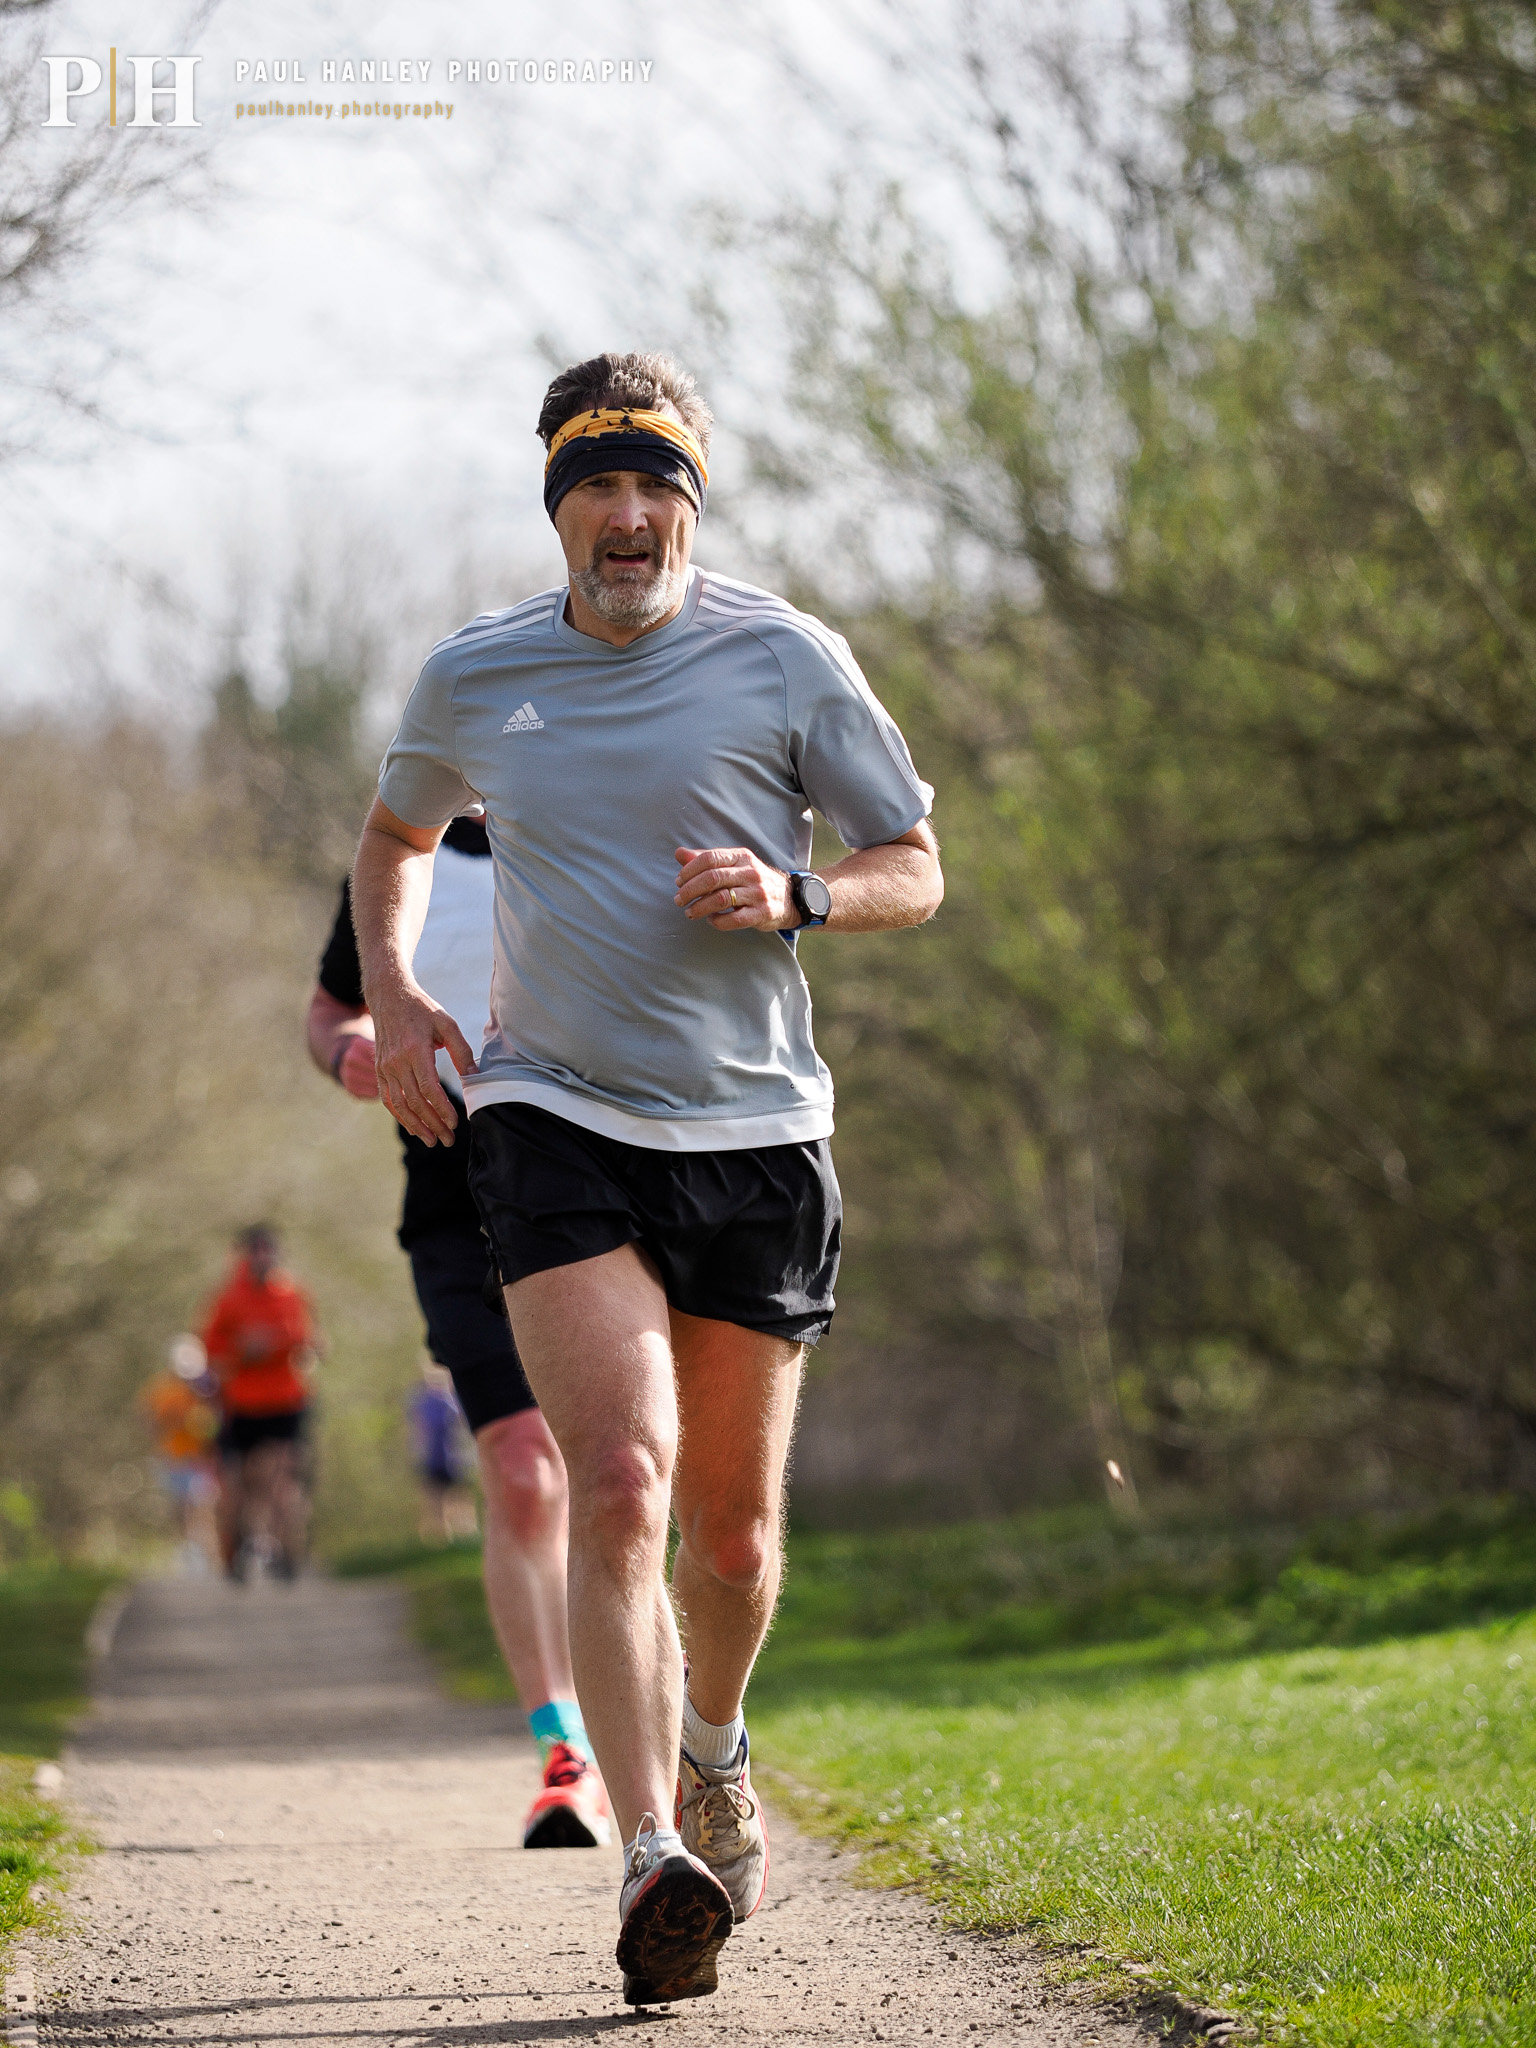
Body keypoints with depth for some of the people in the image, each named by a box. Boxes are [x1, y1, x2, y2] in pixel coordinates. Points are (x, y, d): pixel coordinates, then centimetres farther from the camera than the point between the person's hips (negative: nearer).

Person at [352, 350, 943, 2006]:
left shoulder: (786, 660, 0)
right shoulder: (472, 681, 5)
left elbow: (914, 871, 5)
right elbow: (397, 836, 25)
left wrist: (791, 896, -15)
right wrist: (390, 997, 9)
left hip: (754, 1130, 1)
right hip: (555, 1123, 0)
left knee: (730, 1528, 9)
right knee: (619, 1481, -19)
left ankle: (713, 1749, 41)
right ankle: (654, 1860, -24)